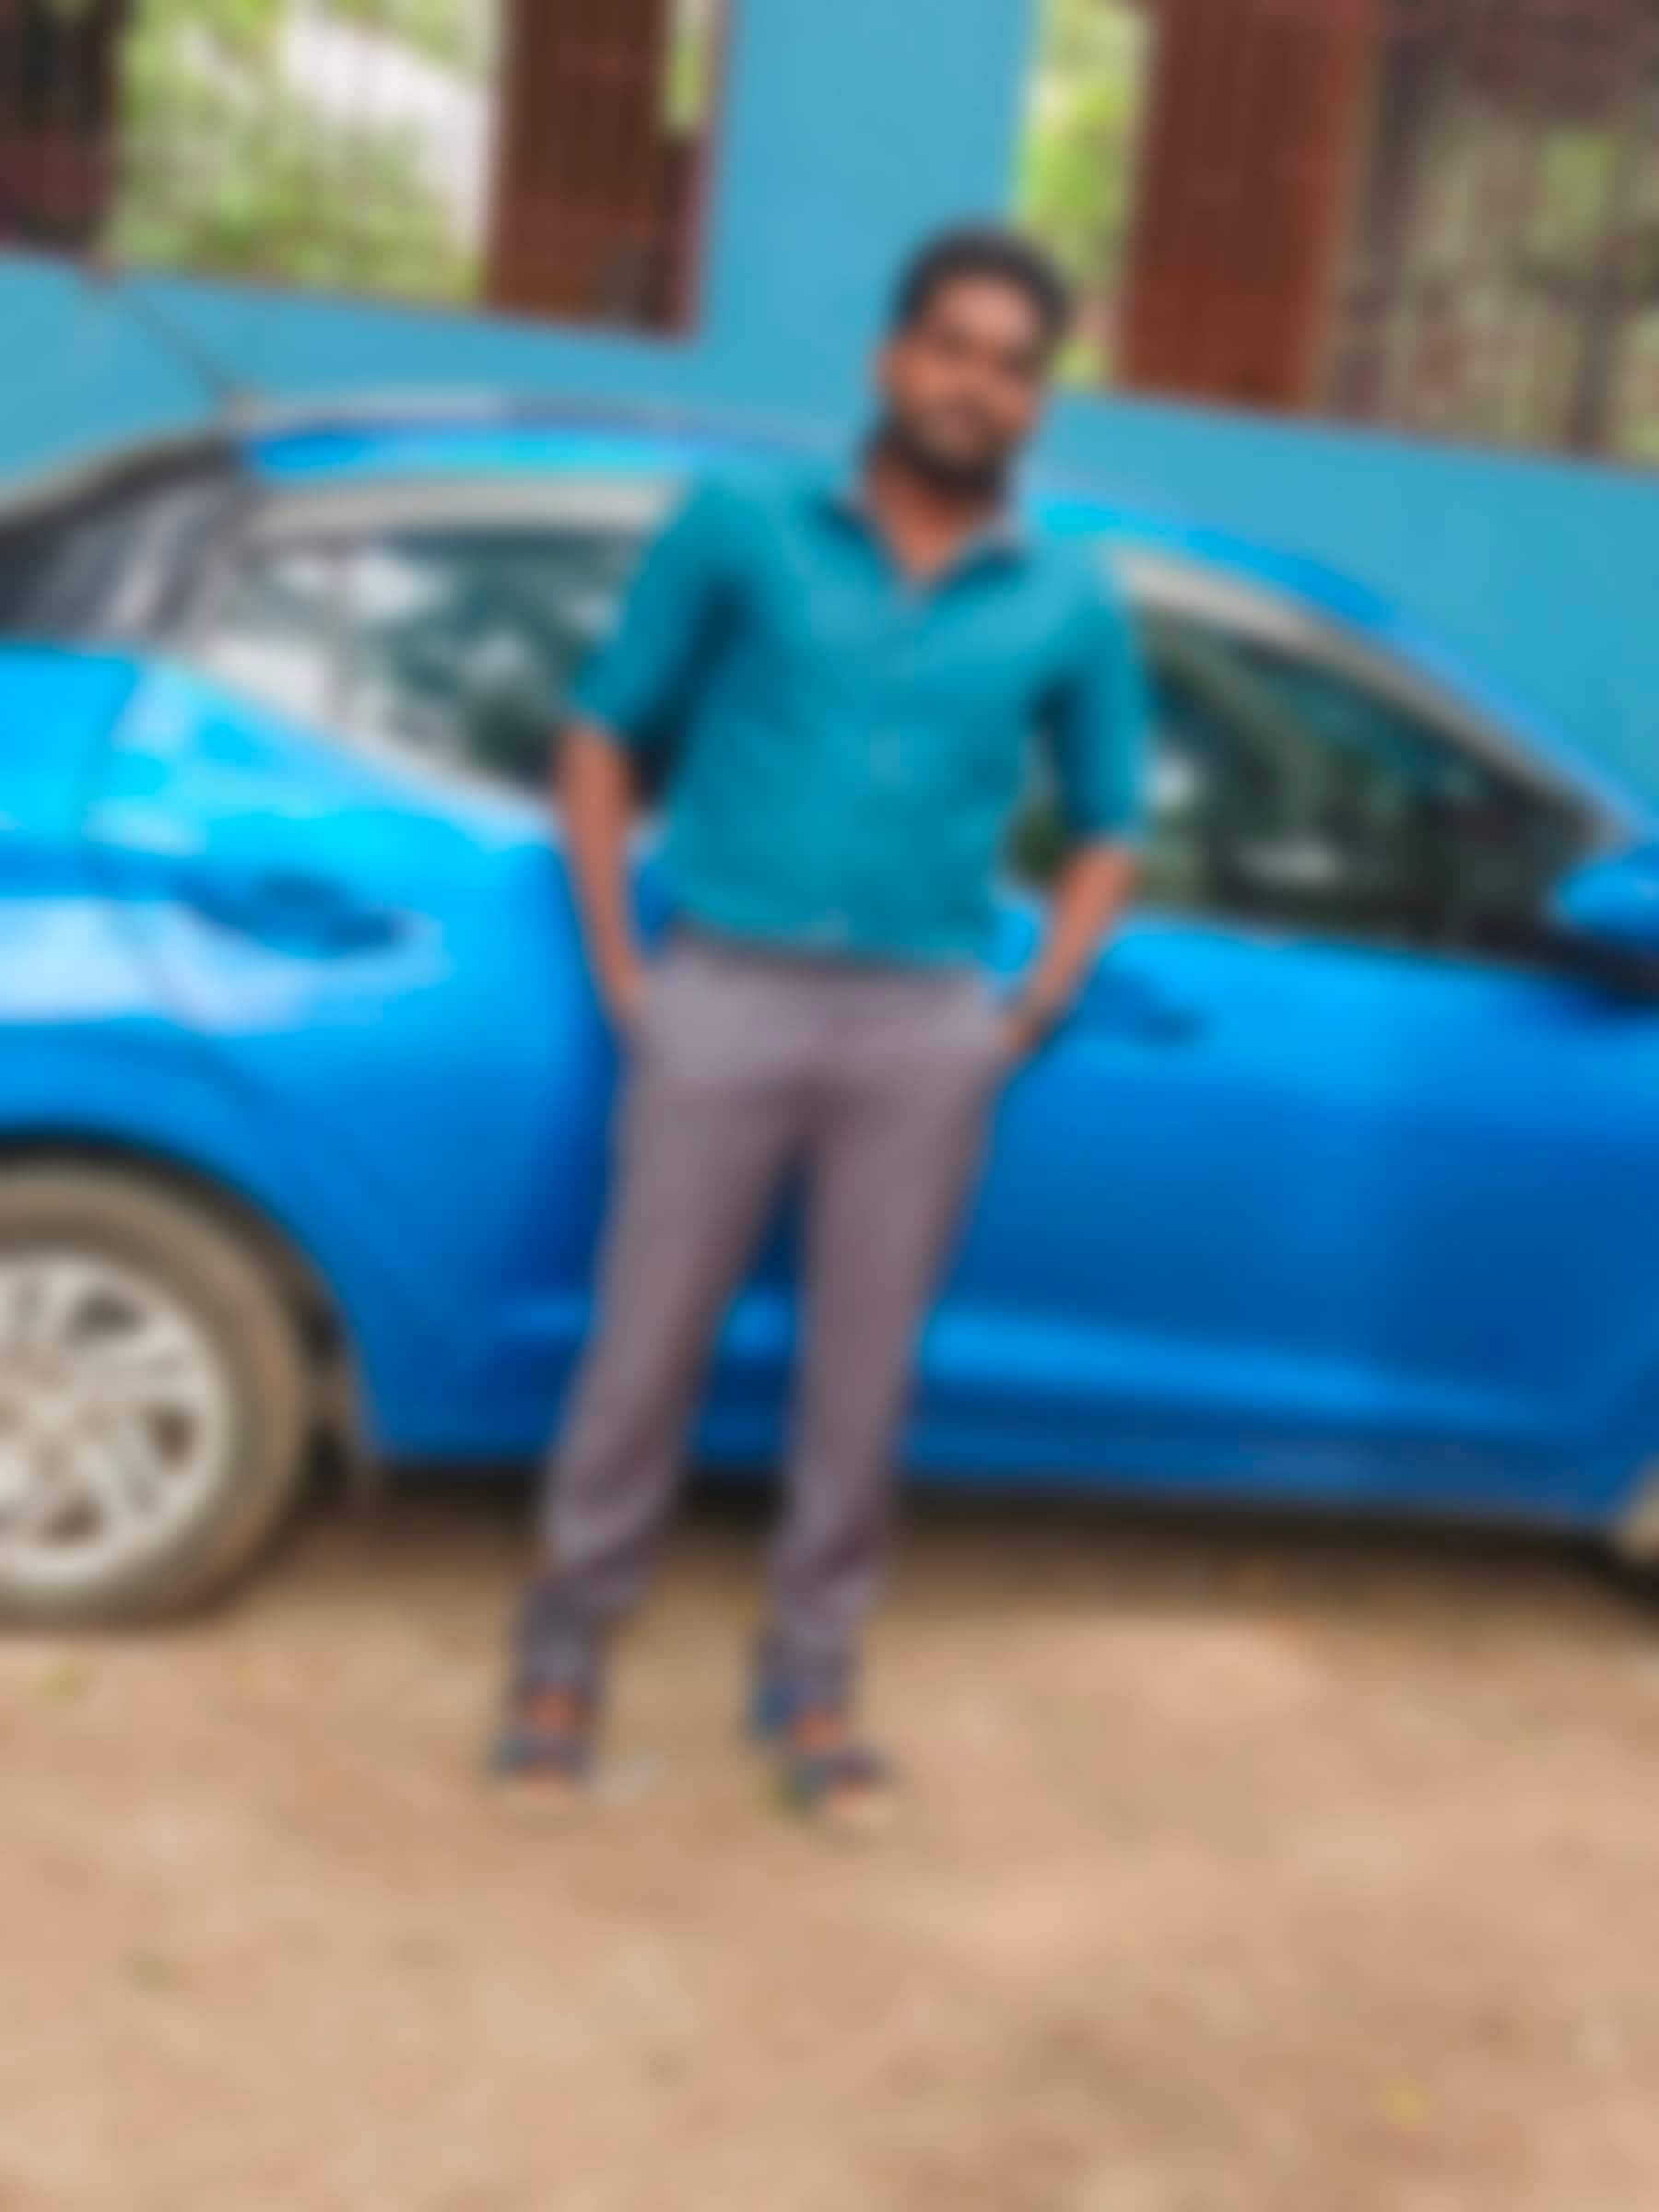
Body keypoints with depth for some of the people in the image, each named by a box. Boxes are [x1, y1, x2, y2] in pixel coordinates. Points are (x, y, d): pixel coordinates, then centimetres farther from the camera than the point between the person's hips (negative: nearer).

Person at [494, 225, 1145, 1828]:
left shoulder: (1070, 604, 7)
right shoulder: (743, 529, 3)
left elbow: (1105, 831, 17)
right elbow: (603, 738, 7)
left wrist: (1025, 1017, 5)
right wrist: (618, 965, -1)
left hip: (926, 1031, 2)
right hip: (724, 996, -1)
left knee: (862, 1375, 7)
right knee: (646, 1346, 4)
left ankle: (810, 1678, 23)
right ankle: (568, 1647, 21)